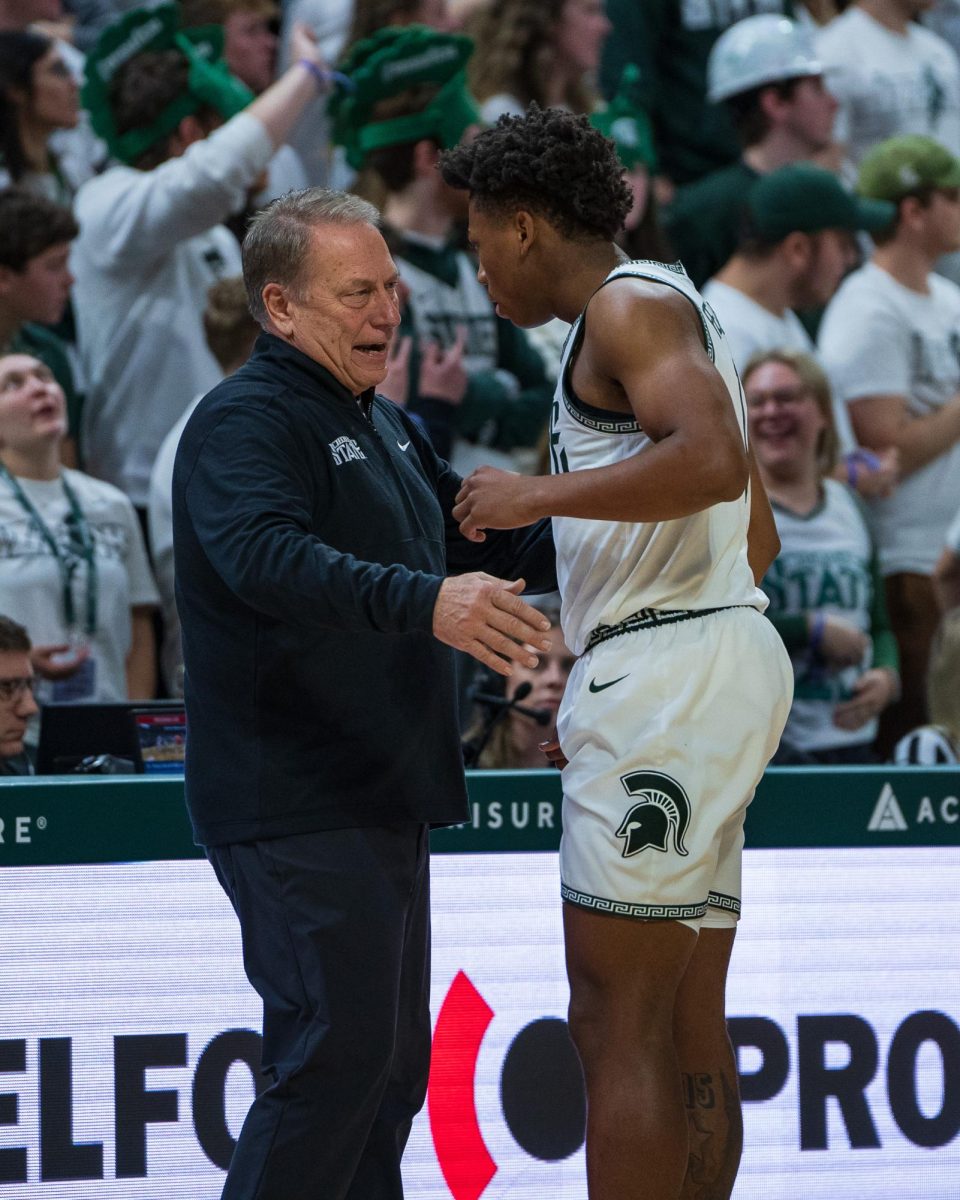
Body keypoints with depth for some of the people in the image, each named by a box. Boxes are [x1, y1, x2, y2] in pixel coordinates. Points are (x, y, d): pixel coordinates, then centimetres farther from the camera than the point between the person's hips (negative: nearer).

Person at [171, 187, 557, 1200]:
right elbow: (266, 556, -34)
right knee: (338, 1054, -15)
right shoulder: (246, 423, -15)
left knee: (393, 1059, 14)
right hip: (294, 806, -10)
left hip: (378, 802, 10)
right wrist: (425, 601, -48)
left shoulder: (380, 424, 19)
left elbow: (472, 537, 31)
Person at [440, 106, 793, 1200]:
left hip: (670, 669, -11)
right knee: (689, 1030, 9)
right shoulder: (670, 322, 25)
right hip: (718, 654, 11)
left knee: (616, 1024, -12)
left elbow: (713, 461, -24)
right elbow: (757, 534, 29)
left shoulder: (631, 302, -6)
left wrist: (540, 494, -16)